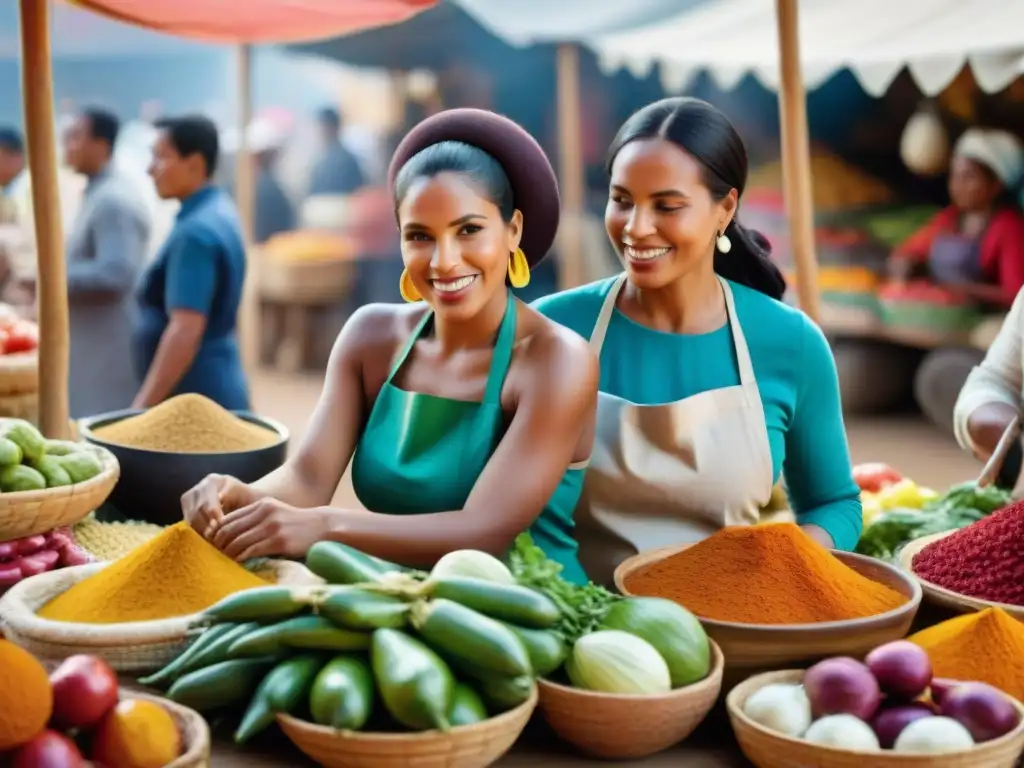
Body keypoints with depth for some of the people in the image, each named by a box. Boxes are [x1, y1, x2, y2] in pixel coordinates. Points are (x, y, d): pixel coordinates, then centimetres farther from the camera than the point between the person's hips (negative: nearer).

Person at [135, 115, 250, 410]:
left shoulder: (195, 231, -18)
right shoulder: (221, 213, 12)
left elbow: (186, 331, -24)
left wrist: (142, 407, -23)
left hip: (196, 399, -10)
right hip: (218, 390, 10)